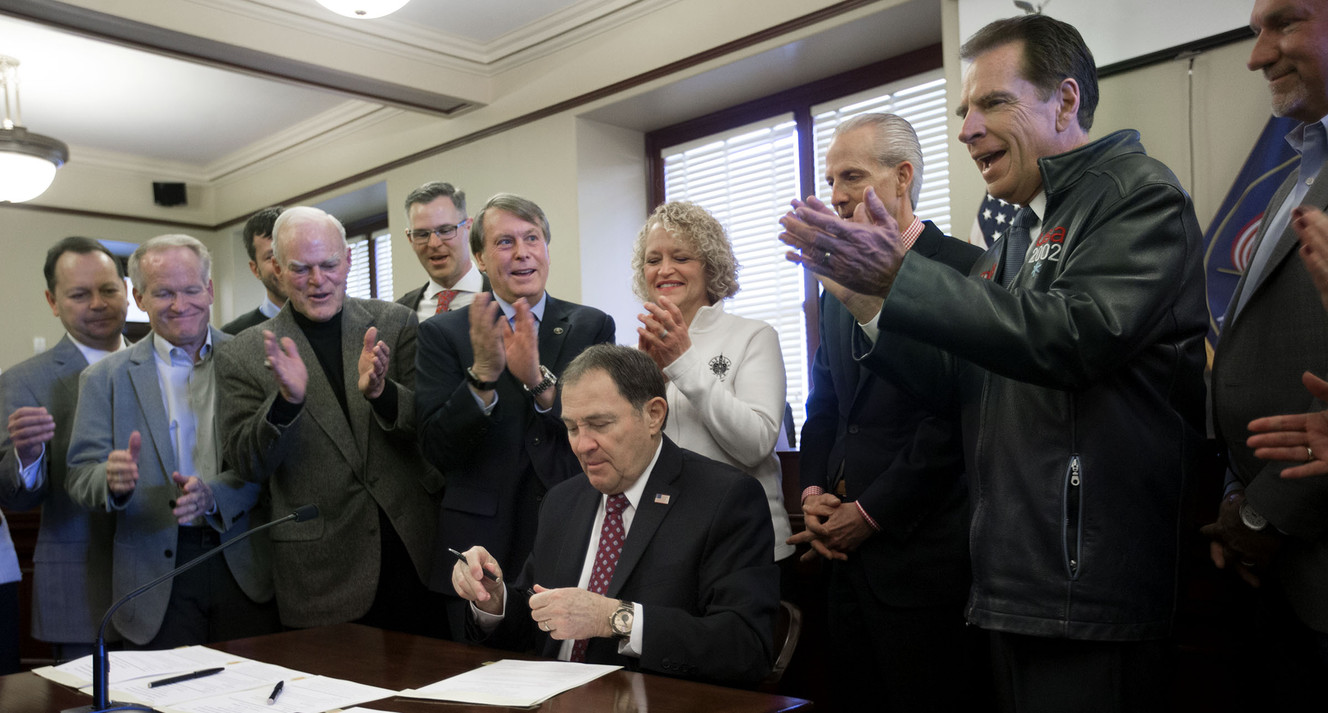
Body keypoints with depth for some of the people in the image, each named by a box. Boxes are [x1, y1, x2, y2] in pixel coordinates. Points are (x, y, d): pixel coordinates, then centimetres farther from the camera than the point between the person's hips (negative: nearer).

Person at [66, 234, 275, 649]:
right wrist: (114, 481, -20)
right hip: (156, 569, 0)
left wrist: (214, 493, -18)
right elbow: (81, 477, 3)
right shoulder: (105, 378, 6)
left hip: (246, 565, 0)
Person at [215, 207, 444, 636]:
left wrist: (380, 391, -22)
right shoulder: (243, 355, 1)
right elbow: (250, 467, -3)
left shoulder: (395, 323, 3)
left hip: (416, 553, 1)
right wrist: (287, 399, -22)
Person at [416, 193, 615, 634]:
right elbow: (438, 452, -6)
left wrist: (539, 379, -20)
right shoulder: (442, 334, 2)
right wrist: (483, 374, -22)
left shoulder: (593, 326, 4)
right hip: (483, 550, 0)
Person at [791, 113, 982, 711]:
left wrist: (871, 512, -13)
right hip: (847, 550, 7)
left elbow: (952, 419, -16)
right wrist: (812, 493, 3)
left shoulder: (961, 269, -9)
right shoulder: (839, 285, 15)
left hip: (920, 551, -7)